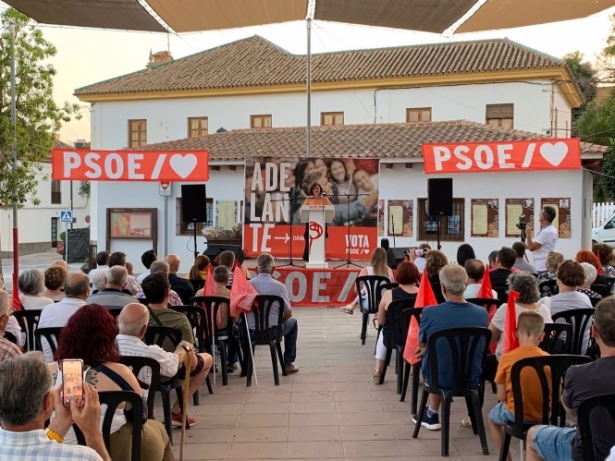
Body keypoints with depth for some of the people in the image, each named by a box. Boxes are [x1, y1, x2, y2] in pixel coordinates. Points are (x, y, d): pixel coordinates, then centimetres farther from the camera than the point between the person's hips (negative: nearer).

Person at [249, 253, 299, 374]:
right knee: (292, 323, 27)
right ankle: (288, 364, 25)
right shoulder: (279, 286, -9)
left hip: (250, 332, 2)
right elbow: (288, 314, -2)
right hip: (271, 331, -2)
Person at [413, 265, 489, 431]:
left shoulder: (430, 313, -20)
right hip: (472, 378, 2)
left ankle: (432, 415, 37)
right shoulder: (482, 313, -11)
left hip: (440, 378, -2)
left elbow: (422, 344, 0)